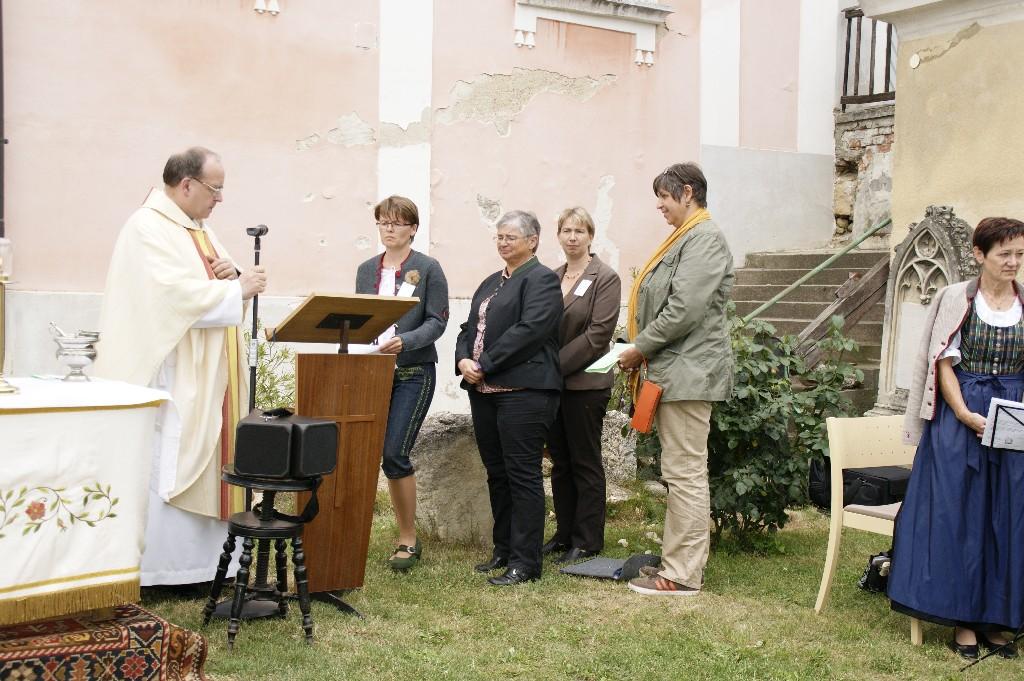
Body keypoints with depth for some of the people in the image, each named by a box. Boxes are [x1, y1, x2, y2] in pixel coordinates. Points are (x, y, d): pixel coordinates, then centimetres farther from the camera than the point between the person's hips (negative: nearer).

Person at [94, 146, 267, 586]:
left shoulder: (200, 230, 16)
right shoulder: (148, 228, -12)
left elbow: (220, 288, 19)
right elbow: (178, 294, -23)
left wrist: (233, 275, -3)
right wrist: (236, 288, -15)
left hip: (206, 377, 9)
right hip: (170, 375, -9)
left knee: (202, 462, 10)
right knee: (165, 465, -6)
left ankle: (195, 561, 17)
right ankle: (155, 567, 1)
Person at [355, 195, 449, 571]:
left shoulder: (428, 269, -2)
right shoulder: (366, 270, 13)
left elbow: (437, 321, -8)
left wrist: (405, 341, -23)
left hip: (414, 372, -5)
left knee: (394, 454, -11)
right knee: (389, 455, 6)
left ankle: (409, 540, 3)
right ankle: (406, 535, 18)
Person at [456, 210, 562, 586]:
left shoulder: (541, 280, -6)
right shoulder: (491, 283, 22)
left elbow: (530, 330, -18)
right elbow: (469, 327, 19)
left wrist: (484, 365, -17)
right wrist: (464, 360, -2)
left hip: (522, 391, -9)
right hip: (484, 391, 9)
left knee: (522, 476, -6)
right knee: (497, 474, 13)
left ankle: (525, 562, -1)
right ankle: (504, 550, 23)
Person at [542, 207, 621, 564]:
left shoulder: (605, 279, -6)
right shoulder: (552, 278, 12)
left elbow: (597, 334, -14)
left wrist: (556, 365, -16)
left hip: (585, 383, -6)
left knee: (585, 463, 2)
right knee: (560, 462, 12)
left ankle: (587, 541, 10)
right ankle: (564, 533, 21)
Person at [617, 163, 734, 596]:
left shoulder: (704, 239, -12)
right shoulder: (684, 239, 20)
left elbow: (685, 309, -21)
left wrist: (641, 348, -12)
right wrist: (644, 352, 10)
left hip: (688, 372, -11)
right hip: (673, 372, 11)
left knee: (686, 473, -7)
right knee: (679, 473, 14)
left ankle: (683, 575, -2)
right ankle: (678, 561, 22)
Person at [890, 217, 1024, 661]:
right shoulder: (956, 299, -1)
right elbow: (944, 363, -3)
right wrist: (965, 414, -15)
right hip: (959, 416, -3)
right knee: (958, 515, 0)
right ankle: (963, 618, 9)